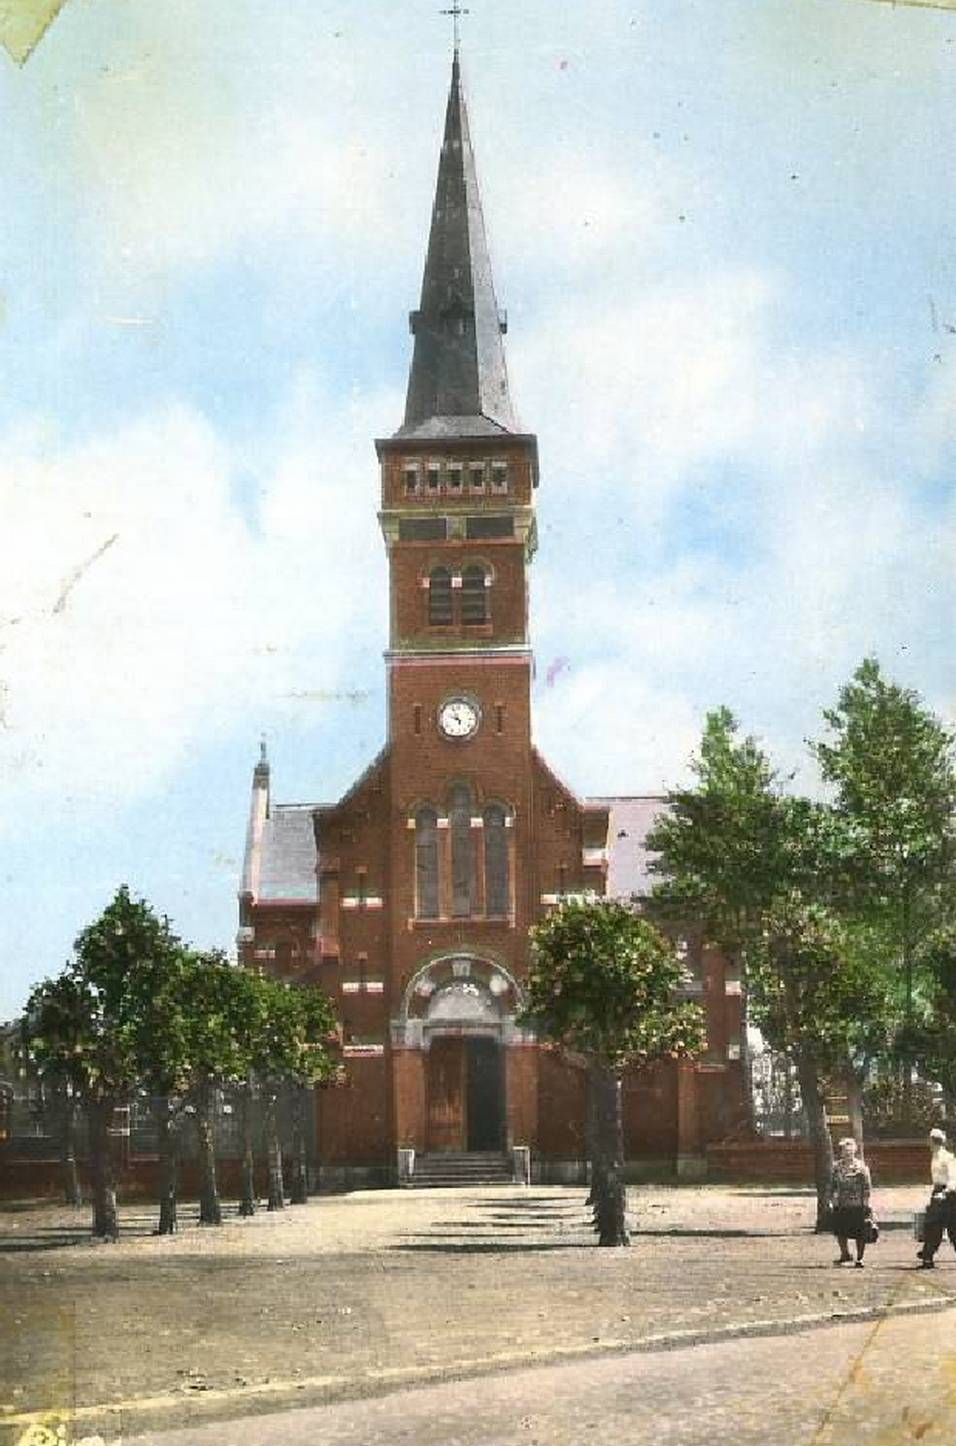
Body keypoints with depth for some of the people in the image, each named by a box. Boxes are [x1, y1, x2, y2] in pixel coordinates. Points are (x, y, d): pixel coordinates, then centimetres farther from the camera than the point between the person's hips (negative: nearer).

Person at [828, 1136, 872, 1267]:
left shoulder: (861, 1167, -5)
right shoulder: (837, 1167, 6)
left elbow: (866, 1187, -5)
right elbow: (832, 1185, 13)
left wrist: (866, 1204, -9)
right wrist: (832, 1200, 5)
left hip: (857, 1206, -4)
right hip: (841, 1206, 4)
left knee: (859, 1234, 2)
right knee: (840, 1231, 7)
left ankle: (859, 1258, 15)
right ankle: (845, 1254, 28)